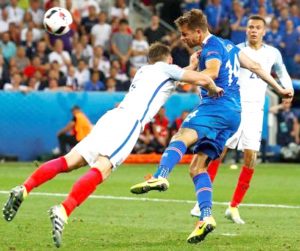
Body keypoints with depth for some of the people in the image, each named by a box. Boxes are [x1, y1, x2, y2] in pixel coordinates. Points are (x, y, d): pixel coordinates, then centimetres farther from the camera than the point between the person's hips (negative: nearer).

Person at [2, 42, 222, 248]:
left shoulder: (143, 71, 36)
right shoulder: (166, 69, 17)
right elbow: (202, 79, 6)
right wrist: (214, 89, 27)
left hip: (112, 116, 8)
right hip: (129, 121, -8)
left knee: (70, 161, 2)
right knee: (101, 169, -23)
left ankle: (24, 189, -17)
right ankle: (63, 211, -44)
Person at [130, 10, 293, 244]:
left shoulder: (211, 48, -3)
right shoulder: (227, 45, 26)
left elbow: (212, 72, -23)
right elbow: (255, 67, 31)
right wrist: (279, 89, 38)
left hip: (218, 105, -10)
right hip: (234, 113, 10)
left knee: (182, 136, -32)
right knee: (197, 167, 7)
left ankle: (160, 177, -58)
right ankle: (206, 217, -5)